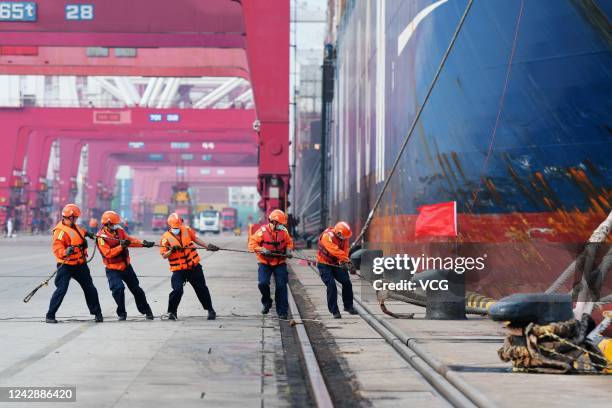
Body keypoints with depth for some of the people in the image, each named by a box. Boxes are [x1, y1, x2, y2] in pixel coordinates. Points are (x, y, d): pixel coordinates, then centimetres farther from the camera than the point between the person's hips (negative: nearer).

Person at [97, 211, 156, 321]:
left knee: (136, 288, 13)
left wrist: (144, 243, -13)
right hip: (113, 269, -6)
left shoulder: (119, 231, 1)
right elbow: (108, 253, -26)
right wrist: (121, 246, -34)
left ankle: (146, 310, 27)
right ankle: (121, 313, -3)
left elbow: (130, 240, 1)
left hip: (126, 266, 6)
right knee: (118, 289, -21)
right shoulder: (102, 237, -18)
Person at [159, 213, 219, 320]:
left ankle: (210, 310, 23)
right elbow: (164, 256, -9)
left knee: (201, 288, 9)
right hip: (178, 269, -3)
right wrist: (171, 250, -26)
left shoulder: (186, 230, 1)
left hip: (193, 266, 3)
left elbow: (195, 239, 17)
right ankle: (172, 312, 1)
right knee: (177, 290, -19)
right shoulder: (166, 237, -9)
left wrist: (207, 246, 16)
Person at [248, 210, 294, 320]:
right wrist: (262, 250, -24)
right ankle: (266, 303, 14)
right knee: (263, 283, -16)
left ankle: (282, 311, 4)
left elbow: (289, 242, 14)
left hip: (280, 263, 2)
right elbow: (252, 244, -9)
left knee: (281, 286, -3)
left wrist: (288, 250, -6)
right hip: (265, 263, -2)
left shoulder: (284, 231, -3)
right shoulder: (262, 231, -13)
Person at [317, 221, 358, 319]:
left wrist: (342, 261, -30)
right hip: (324, 264, -6)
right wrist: (347, 260, -45)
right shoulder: (327, 236, -28)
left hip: (336, 264, 6)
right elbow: (335, 250, -39)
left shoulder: (344, 238, -6)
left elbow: (345, 251, -11)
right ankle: (334, 311, -8)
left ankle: (348, 306, 15)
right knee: (331, 286, -15)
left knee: (347, 283, -1)